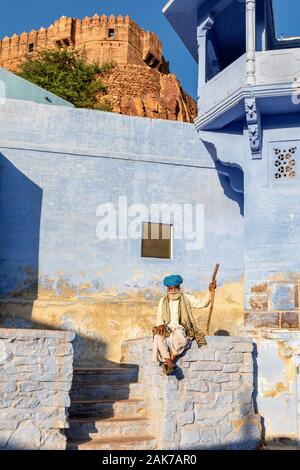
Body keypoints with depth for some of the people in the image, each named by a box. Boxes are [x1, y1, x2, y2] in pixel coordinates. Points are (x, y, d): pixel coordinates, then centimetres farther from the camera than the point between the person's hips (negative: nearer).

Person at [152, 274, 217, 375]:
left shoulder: (186, 298, 12)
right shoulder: (163, 301, 19)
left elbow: (202, 303, 2)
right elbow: (159, 317, 13)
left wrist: (210, 291, -12)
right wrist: (160, 325, -11)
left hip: (181, 328, -2)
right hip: (167, 329, 2)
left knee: (178, 334, -39)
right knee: (158, 336, -33)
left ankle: (171, 359, -29)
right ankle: (170, 363, -38)